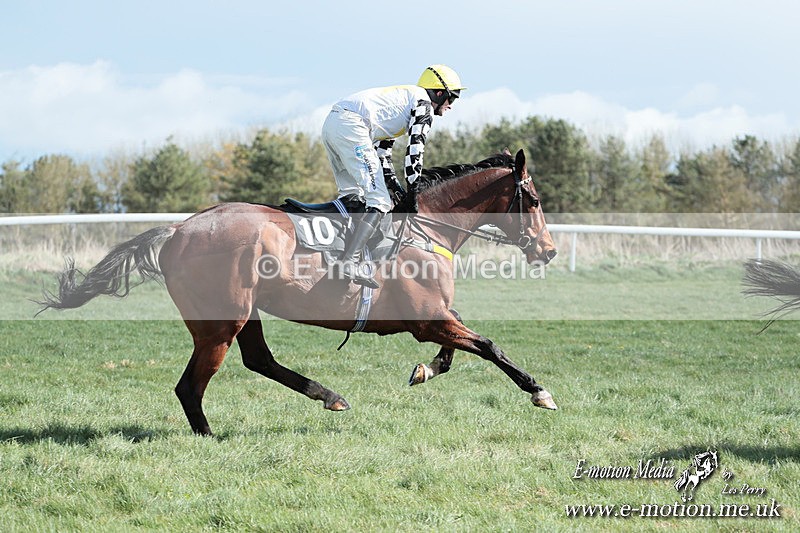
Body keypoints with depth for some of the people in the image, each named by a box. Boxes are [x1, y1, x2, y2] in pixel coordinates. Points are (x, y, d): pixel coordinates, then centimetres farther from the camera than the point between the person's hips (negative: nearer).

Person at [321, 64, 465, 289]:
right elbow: (415, 149, -4)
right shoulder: (424, 103, 7)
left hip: (331, 123, 10)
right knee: (379, 201, -11)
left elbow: (381, 151, 33)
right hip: (351, 125, -10)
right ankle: (349, 263, -24)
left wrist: (396, 187, 27)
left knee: (352, 196, 21)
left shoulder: (402, 98, 34)